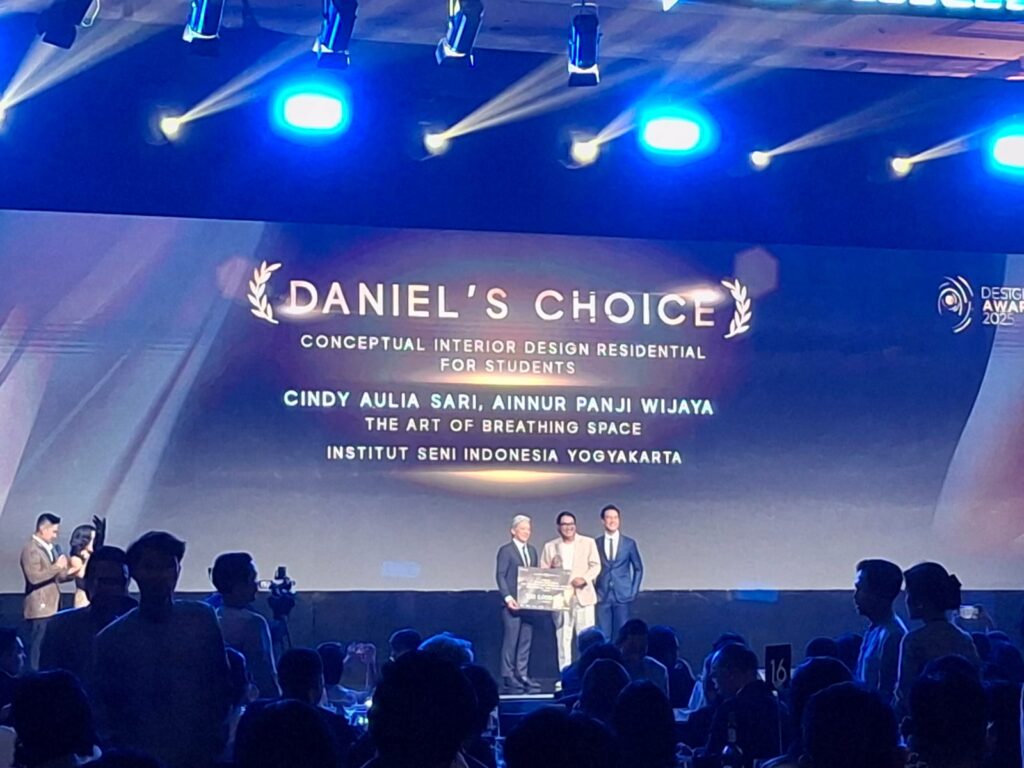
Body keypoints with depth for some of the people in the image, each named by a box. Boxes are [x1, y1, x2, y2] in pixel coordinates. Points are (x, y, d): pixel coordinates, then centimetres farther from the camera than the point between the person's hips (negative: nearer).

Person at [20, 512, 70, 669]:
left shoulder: (50, 548, 16)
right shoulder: (31, 550, -12)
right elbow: (34, 577, -23)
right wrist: (57, 567, -23)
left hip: (52, 606, 9)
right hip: (40, 608, -9)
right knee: (38, 647, -7)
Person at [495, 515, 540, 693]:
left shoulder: (532, 551, 17)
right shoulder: (506, 550, -3)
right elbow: (500, 576, -8)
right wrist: (508, 597, -18)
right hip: (512, 603, -6)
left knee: (526, 641, 6)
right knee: (510, 640, -5)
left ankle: (522, 675, 10)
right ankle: (508, 678, -1)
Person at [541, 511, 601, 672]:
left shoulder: (588, 543, 8)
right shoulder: (550, 546, 11)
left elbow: (596, 566, 3)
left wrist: (584, 578, -15)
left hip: (583, 595, -1)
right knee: (562, 639, 1)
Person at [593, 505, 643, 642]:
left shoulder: (629, 543, 4)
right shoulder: (596, 543, 3)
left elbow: (638, 568, 10)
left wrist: (634, 591, 3)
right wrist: (593, 591, 0)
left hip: (622, 596, 0)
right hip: (602, 596, 0)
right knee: (603, 636, -1)